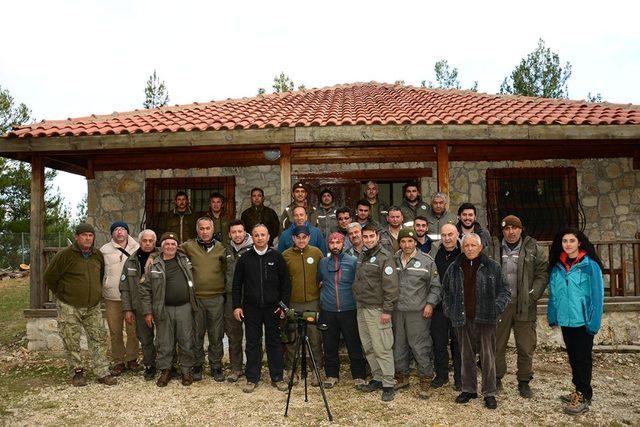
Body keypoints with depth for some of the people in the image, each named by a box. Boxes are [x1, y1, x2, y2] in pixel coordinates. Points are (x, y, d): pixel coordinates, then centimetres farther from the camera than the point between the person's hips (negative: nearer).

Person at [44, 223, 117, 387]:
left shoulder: (98, 255, 6)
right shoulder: (65, 255, -11)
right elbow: (49, 277, -4)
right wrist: (62, 294, 3)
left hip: (93, 307, 4)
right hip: (69, 307, -4)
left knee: (99, 338, 3)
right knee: (71, 342, 3)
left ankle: (102, 373, 10)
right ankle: (77, 372, 20)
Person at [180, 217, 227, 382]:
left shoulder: (221, 248, 6)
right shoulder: (189, 246, 0)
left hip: (217, 298, 1)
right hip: (196, 298, -1)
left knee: (216, 335, 8)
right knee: (196, 334, 10)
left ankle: (216, 366, 22)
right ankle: (197, 365, 26)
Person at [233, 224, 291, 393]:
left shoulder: (276, 257, 2)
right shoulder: (244, 258, 3)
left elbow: (285, 283, 4)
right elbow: (237, 284, 6)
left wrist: (284, 304, -3)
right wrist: (237, 306, 0)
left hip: (272, 308, 0)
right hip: (251, 308, 0)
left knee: (274, 342, 7)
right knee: (252, 344, 7)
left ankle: (277, 377, 19)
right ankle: (252, 378, 19)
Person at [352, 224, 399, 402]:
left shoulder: (384, 257, -11)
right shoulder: (361, 256, 13)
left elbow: (391, 286, -16)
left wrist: (387, 310, -18)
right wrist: (357, 302, 14)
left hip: (377, 309, -8)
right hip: (361, 307, 8)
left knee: (382, 348, -5)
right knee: (368, 347, 13)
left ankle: (389, 384, 4)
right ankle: (377, 378, 25)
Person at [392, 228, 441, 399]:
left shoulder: (427, 261, -2)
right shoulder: (393, 261, 7)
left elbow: (435, 286, 1)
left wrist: (430, 303, -8)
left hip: (418, 311, -4)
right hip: (397, 310, 4)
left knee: (420, 346, -2)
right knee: (398, 345, 13)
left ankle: (425, 381, 12)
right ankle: (402, 377, 29)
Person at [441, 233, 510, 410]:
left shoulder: (492, 267, 0)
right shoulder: (454, 268, 7)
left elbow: (504, 290, 3)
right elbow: (445, 291, 18)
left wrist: (496, 308, -9)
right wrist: (448, 309, 9)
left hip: (485, 319, -2)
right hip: (463, 319, 2)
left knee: (488, 357, 3)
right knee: (466, 356, 12)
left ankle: (489, 393, 16)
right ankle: (468, 389, 25)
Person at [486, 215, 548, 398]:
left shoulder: (533, 248, 3)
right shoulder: (493, 248, 5)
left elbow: (542, 273, 0)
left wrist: (532, 296, -8)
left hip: (524, 306, -1)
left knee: (526, 347, 6)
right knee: (497, 345, 10)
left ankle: (524, 381, 21)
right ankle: (497, 377, 26)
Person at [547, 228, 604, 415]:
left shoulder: (590, 265, -11)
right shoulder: (557, 266, 6)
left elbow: (597, 294, -12)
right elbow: (553, 293, 11)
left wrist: (594, 322, -14)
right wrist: (552, 316, 8)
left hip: (582, 321, -6)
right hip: (565, 320, 6)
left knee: (583, 358, 2)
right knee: (573, 357, 15)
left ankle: (584, 397, 12)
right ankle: (579, 391, 29)